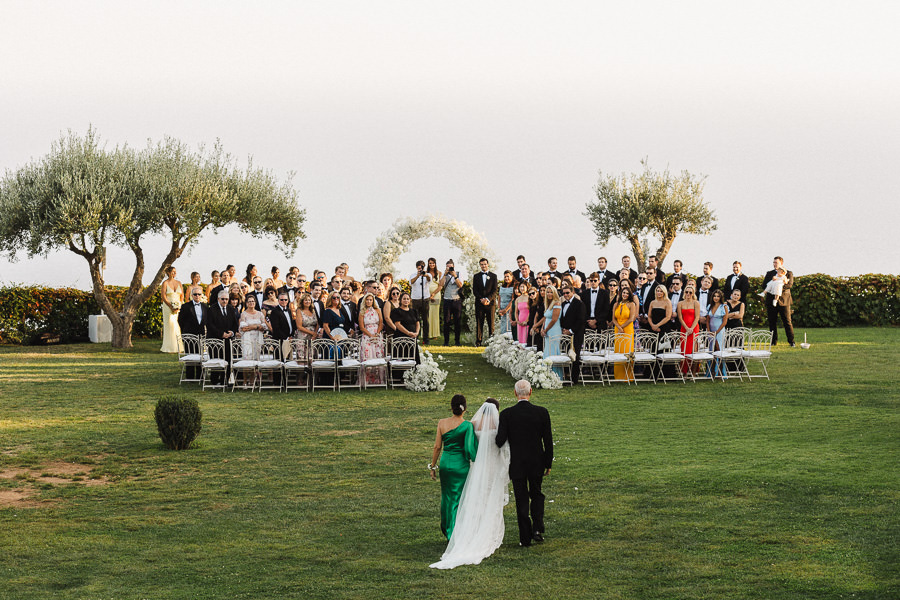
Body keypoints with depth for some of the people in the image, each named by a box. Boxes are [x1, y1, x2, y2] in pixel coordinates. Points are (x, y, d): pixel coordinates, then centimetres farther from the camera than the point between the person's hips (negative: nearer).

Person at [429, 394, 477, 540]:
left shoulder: (442, 423, -3)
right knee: (459, 499, 5)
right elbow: (471, 447, -10)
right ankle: (454, 534, 5)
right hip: (461, 464, -3)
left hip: (446, 463, 4)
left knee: (447, 497, 19)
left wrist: (433, 466, 10)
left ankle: (447, 531, 31)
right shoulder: (468, 425, -12)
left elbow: (437, 447, 1)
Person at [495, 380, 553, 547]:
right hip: (537, 464, 1)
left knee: (522, 500, 8)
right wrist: (548, 464, 7)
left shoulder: (506, 414, -11)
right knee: (537, 495, 20)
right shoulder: (542, 412, -7)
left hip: (517, 464, -1)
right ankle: (538, 529, 5)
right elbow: (548, 441, -3)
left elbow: (500, 441, -13)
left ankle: (525, 538, 9)